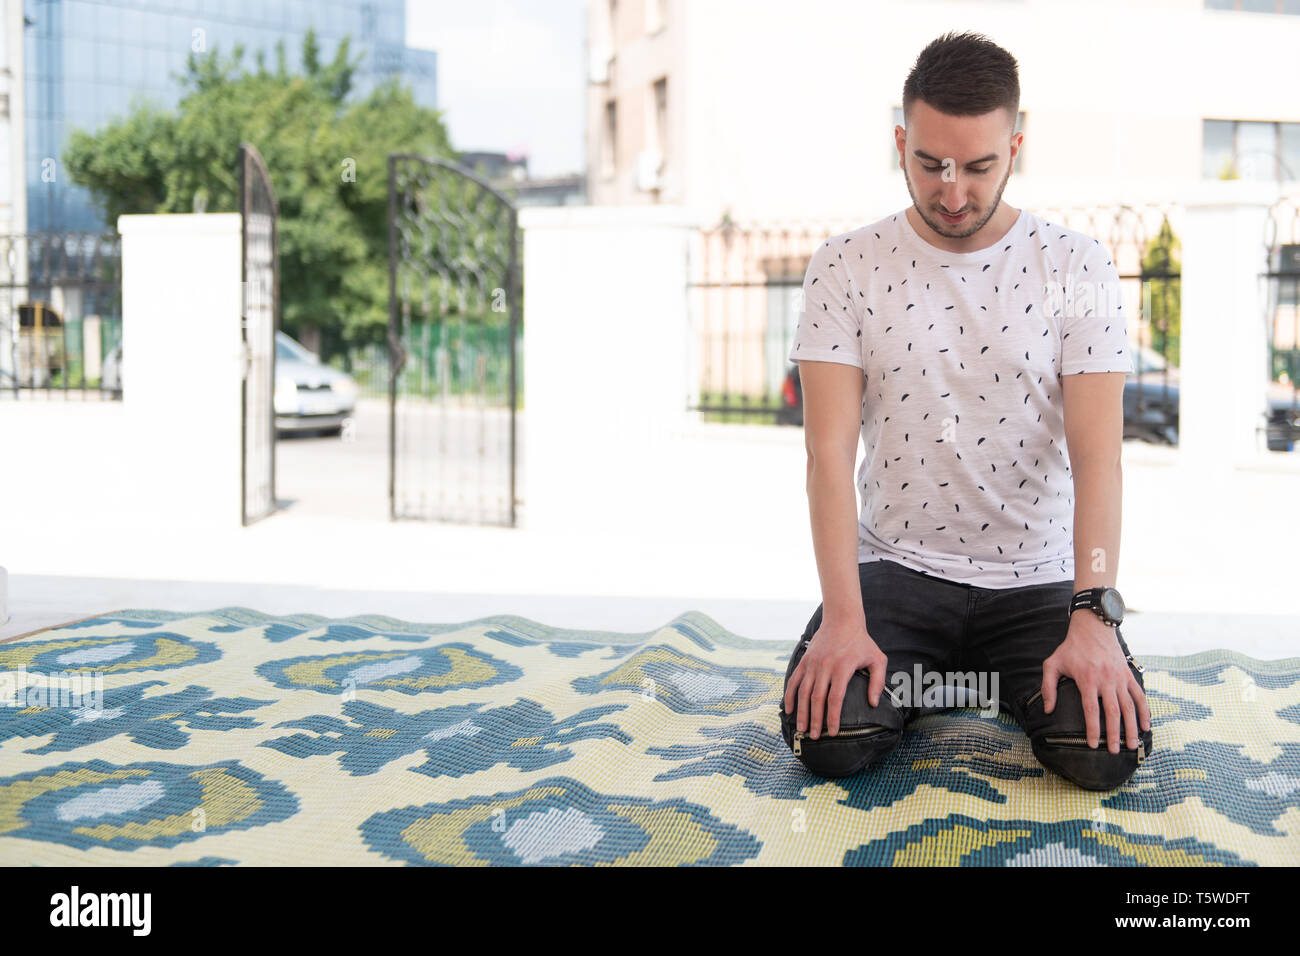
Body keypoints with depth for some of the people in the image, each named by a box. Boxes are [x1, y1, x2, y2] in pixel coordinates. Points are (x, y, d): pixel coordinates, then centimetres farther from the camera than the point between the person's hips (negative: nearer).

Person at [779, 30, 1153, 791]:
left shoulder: (1077, 265, -3)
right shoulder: (847, 267, -2)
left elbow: (1097, 452, -9)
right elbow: (830, 448, -9)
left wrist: (1093, 618, -22)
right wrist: (844, 617, -21)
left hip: (1037, 579, 0)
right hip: (897, 568, 0)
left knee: (1107, 750, -22)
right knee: (828, 738, -23)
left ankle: (1001, 682, 14)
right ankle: (922, 680, 13)